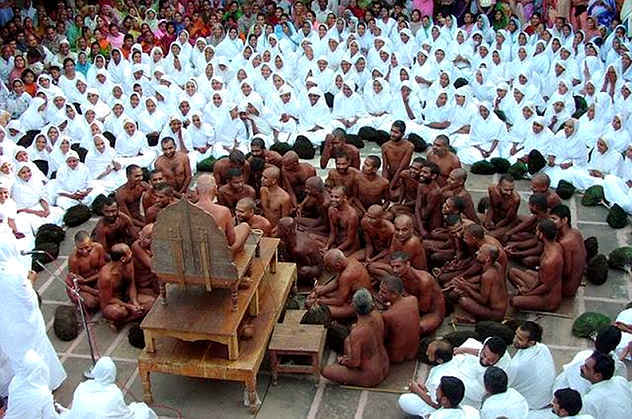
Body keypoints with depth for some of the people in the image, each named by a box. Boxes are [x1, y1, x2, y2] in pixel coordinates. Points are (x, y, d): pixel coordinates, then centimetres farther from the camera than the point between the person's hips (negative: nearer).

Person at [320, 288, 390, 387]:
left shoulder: (357, 333, -33)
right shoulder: (378, 318, -13)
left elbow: (354, 362, -23)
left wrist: (343, 360, -2)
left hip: (370, 377, -7)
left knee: (325, 371, -4)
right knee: (347, 341, 19)